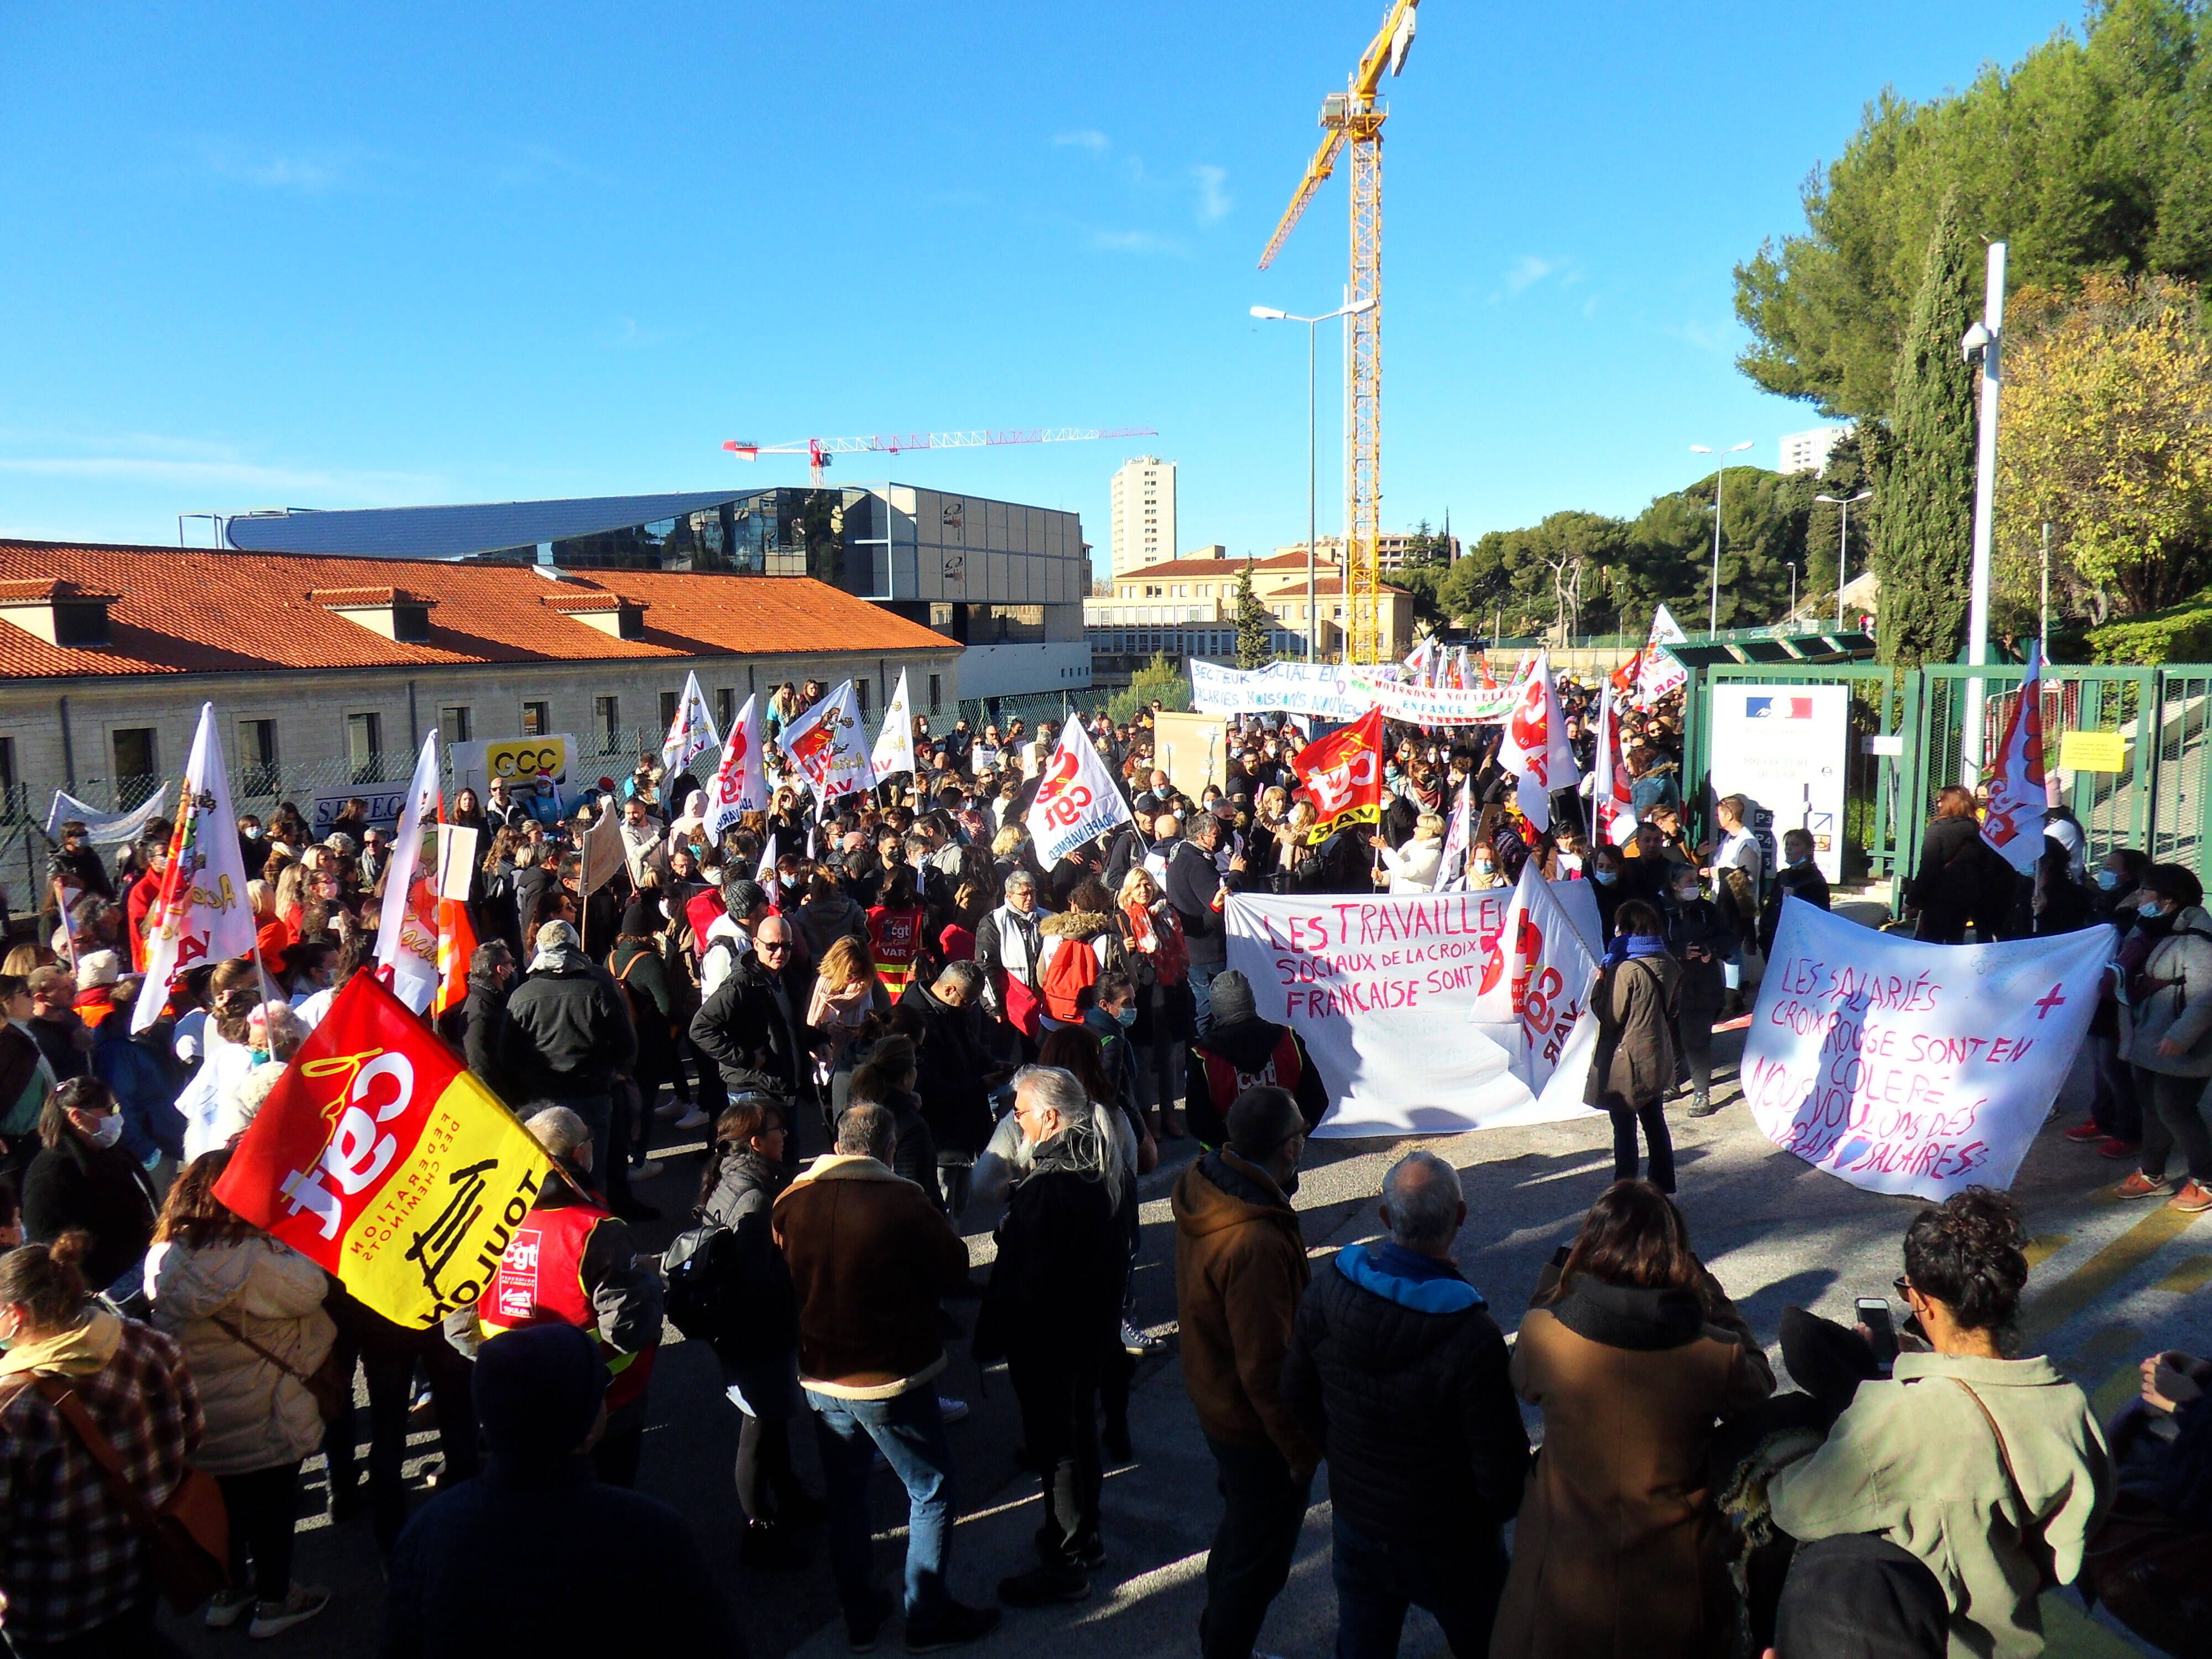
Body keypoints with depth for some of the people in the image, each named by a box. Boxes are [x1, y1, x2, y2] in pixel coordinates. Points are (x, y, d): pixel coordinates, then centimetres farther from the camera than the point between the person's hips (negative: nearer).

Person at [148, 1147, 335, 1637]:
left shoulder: (165, 1256, -8)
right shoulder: (251, 1258, -29)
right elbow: (310, 1288, -22)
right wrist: (285, 1245, -11)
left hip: (199, 1419, 7)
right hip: (262, 1417, -6)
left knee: (224, 1499, 24)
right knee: (273, 1503, 13)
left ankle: (228, 1593, 41)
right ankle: (273, 1601, 27)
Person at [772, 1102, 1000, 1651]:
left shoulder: (789, 1204, -6)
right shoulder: (903, 1202, -20)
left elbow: (780, 1282, 8)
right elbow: (955, 1271, -9)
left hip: (820, 1379, 5)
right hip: (893, 1379, -5)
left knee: (846, 1497, 19)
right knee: (931, 1490, 12)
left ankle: (860, 1618, 31)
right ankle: (927, 1617, 19)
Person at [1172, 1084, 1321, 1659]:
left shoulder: (1203, 1186, -9)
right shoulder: (1257, 1243, -37)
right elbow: (1266, 1368, -28)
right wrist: (1303, 1449, -17)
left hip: (1214, 1401, 9)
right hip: (1255, 1428, -9)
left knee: (1239, 1534, 30)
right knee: (1260, 1564, 14)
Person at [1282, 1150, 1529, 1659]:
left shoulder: (1328, 1288, -18)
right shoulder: (1471, 1335, -33)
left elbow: (1298, 1397, -2)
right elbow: (1501, 1465, -24)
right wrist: (1504, 1509, -1)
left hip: (1356, 1517, 4)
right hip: (1450, 1541, -4)